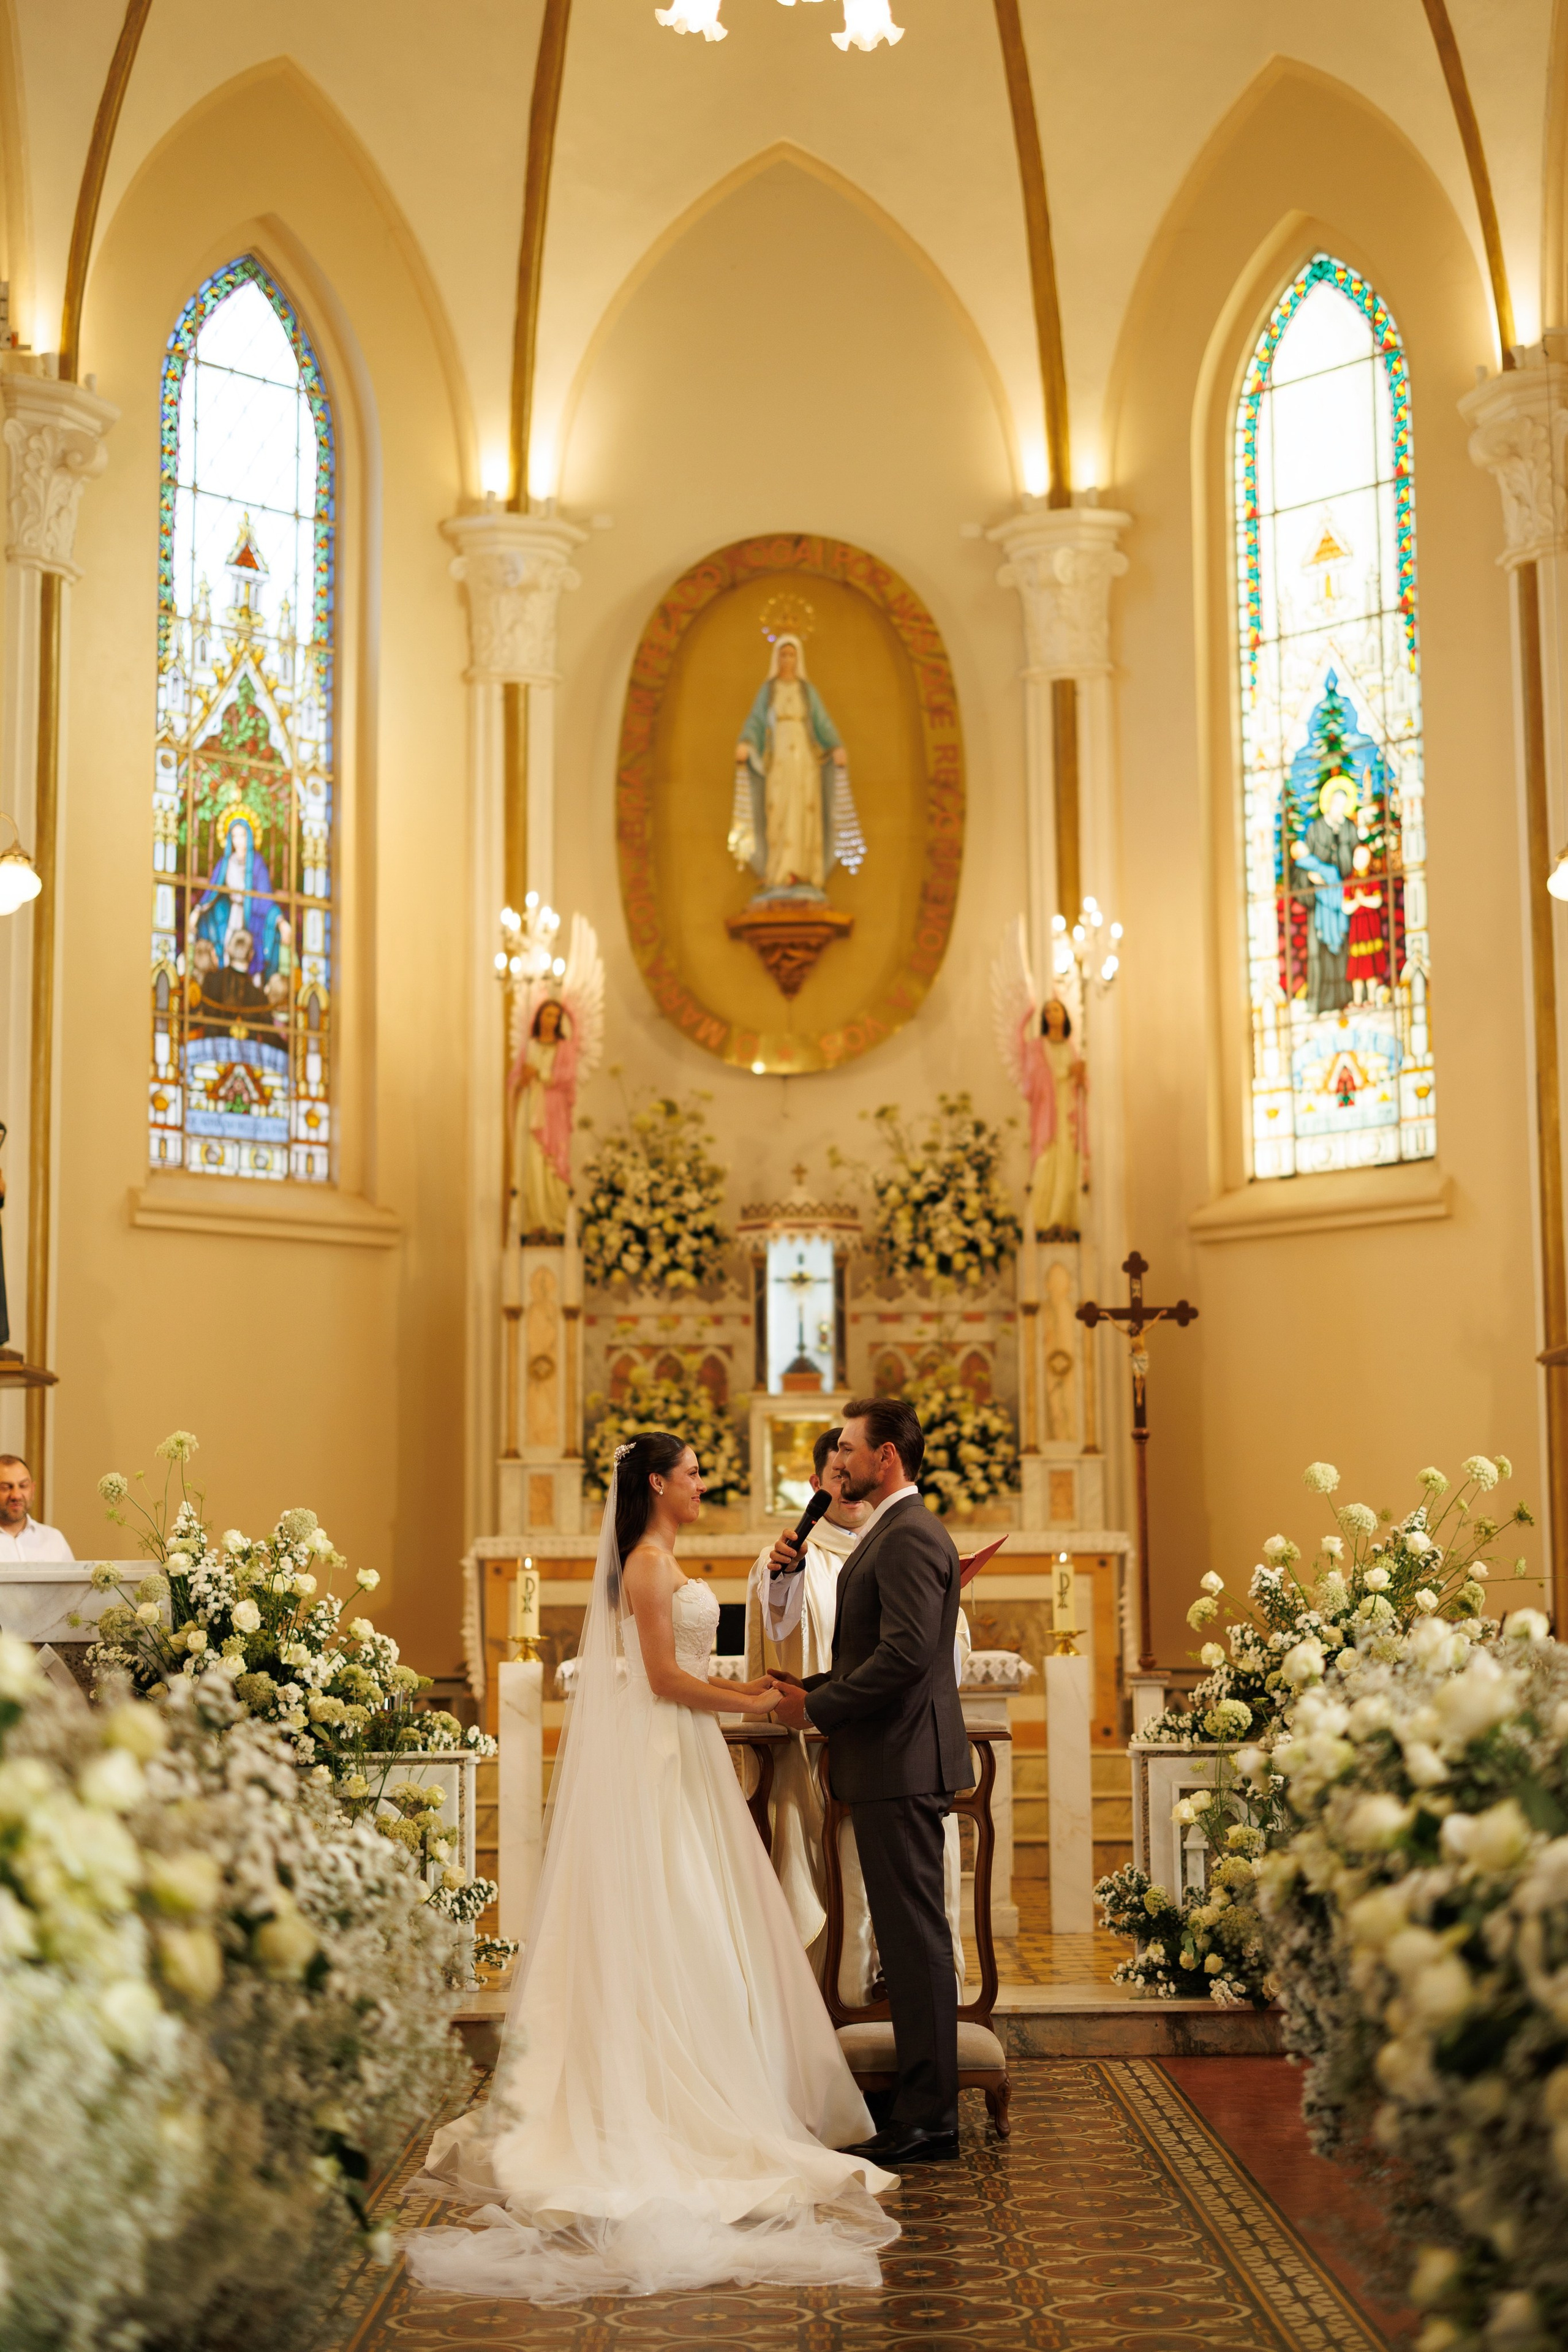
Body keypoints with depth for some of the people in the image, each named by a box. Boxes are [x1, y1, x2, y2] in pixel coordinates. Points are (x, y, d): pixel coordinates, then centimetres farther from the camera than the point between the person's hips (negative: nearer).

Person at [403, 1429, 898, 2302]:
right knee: (674, 1927, -6)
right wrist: (751, 1703, -10)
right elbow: (664, 1679, -18)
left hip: (675, 1761, 10)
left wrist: (736, 1687, 14)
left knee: (682, 1927, 10)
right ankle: (685, 2100, -2)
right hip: (660, 1768, -10)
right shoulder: (650, 1563, -15)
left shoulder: (660, 1562, 16)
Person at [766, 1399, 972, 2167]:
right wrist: (813, 1689, 8)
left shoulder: (909, 1537, -14)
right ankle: (927, 2107, 19)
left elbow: (905, 1653, -23)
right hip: (893, 1765, 11)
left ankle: (925, 2118, -2)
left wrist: (817, 1708, -14)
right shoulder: (892, 1534, 19)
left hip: (901, 1765, -11)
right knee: (911, 1937, 13)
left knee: (914, 1937, -6)